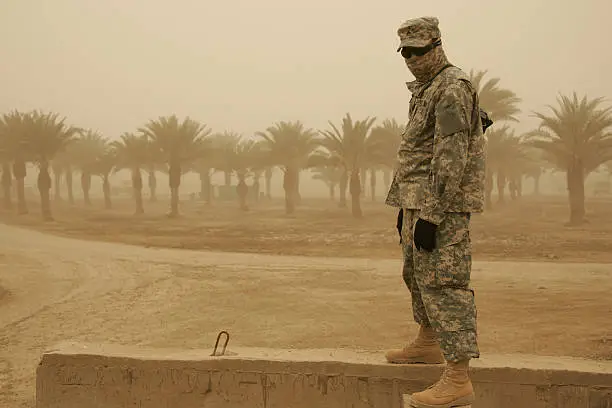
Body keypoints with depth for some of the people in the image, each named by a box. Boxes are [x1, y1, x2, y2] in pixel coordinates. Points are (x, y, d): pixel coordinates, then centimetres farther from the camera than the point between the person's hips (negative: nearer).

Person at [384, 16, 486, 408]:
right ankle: (428, 343, 39)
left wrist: (430, 215, -25)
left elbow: (451, 157, -21)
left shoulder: (453, 88, -13)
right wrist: (405, 206, 22)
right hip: (419, 201, 10)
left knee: (442, 284, -12)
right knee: (417, 273, 21)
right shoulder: (425, 90, 18)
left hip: (443, 204, -10)